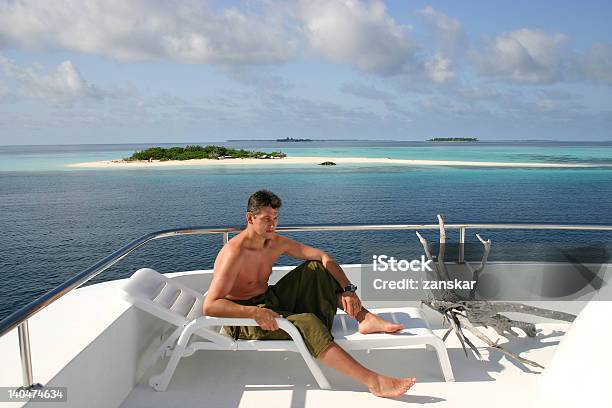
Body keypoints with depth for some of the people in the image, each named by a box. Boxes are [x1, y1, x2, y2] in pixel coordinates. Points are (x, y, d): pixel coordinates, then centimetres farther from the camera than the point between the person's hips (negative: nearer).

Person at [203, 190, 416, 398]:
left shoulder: (275, 242, -1)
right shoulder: (234, 254, -23)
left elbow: (322, 256, 1)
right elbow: (209, 306, -30)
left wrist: (347, 289, -11)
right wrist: (255, 312, -41)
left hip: (271, 300, 8)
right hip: (244, 318, -8)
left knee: (316, 267, 0)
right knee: (306, 322, -32)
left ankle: (365, 318, -11)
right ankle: (373, 381, -36)